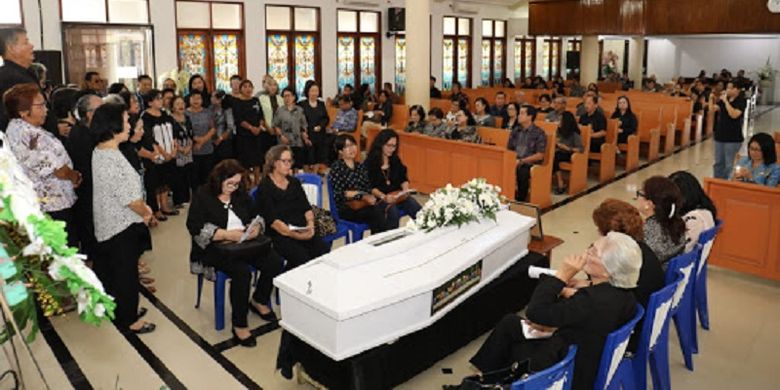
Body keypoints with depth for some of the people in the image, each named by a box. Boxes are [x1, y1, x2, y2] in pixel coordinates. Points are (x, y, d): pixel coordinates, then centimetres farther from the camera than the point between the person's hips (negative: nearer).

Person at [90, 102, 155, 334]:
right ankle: (128, 320, 20)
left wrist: (141, 207, 7)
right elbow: (130, 197, -24)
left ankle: (121, 310, 38)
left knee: (109, 269, 21)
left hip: (108, 222, 10)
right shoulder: (112, 159, -27)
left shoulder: (99, 152, 4)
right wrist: (145, 212, -6)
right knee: (125, 273, 5)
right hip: (122, 226, -10)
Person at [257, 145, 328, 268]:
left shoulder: (294, 182, 18)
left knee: (323, 251, -21)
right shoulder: (265, 187, 0)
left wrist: (310, 225, -7)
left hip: (302, 231, 5)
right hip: (279, 235, -5)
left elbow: (307, 208, 14)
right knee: (302, 257, -29)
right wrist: (294, 235, -20)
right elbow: (272, 220, -10)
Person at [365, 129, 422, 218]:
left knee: (418, 211, -24)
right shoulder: (370, 162, 0)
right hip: (379, 198, -4)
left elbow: (403, 179, 15)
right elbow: (370, 187, -8)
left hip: (398, 196, 5)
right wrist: (383, 197, -24)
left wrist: (405, 190, -7)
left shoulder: (396, 160, 18)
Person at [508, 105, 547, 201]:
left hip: (530, 164, -4)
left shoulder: (539, 133, -2)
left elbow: (540, 156, -8)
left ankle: (519, 201, -21)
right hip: (514, 162, 4)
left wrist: (521, 161, -17)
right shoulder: (515, 131, 15)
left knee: (522, 172, -36)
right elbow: (508, 149, 16)